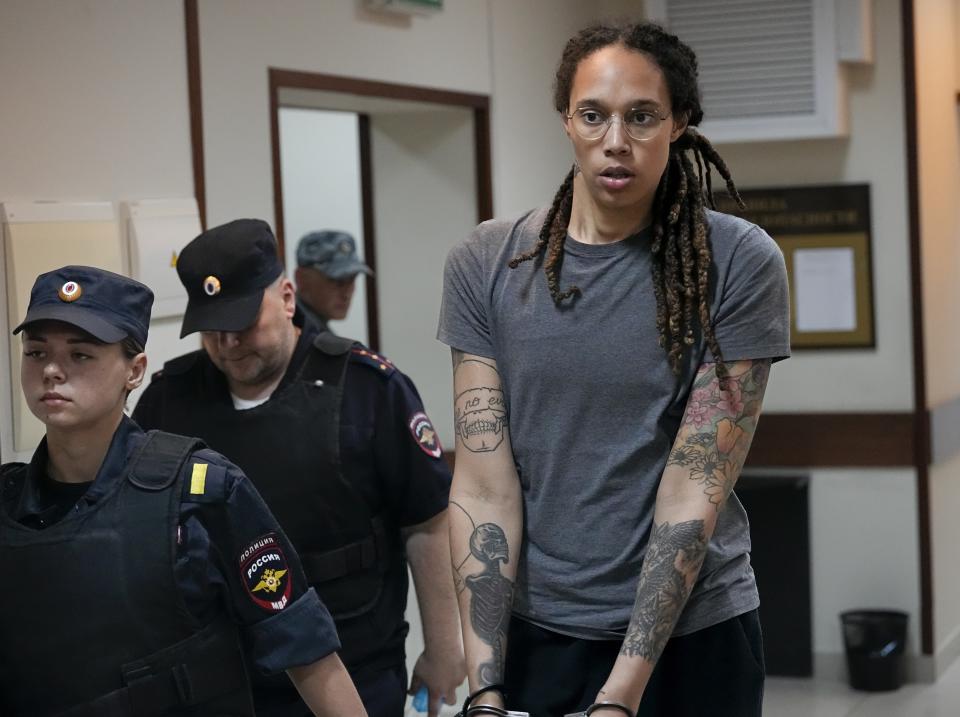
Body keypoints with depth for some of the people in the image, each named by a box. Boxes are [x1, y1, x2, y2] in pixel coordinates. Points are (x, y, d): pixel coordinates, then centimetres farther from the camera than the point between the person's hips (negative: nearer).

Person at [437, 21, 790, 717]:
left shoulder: (738, 264, -10)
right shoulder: (487, 265, -4)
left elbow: (694, 490, -14)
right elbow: (484, 486, -7)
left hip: (691, 633, -1)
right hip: (535, 631, 2)